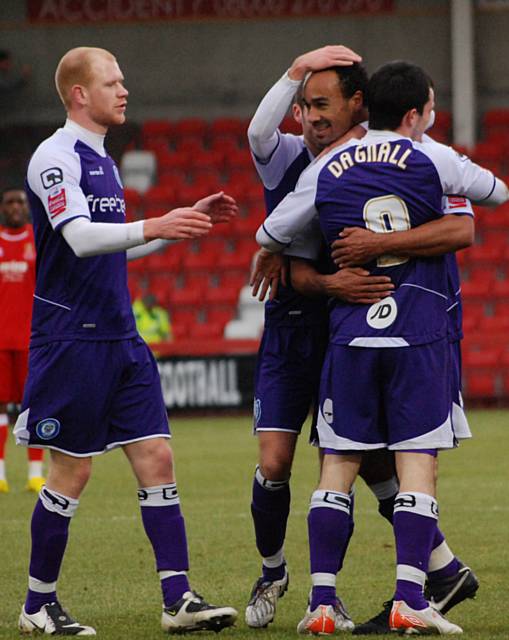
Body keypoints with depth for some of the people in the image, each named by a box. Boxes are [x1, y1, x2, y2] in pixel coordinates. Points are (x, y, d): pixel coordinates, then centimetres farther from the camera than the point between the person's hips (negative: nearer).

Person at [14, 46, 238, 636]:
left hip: (120, 339, 8)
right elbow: (79, 237, -25)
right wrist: (154, 227, -37)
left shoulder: (101, 161, 17)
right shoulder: (56, 156, -11)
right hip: (72, 338, -8)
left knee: (156, 459, 0)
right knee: (71, 471, -2)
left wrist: (188, 221, 21)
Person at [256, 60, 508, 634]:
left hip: (350, 333, 2)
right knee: (417, 462, -2)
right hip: (419, 333, -2)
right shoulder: (430, 160, 0)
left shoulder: (326, 171, 6)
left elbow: (268, 238, 13)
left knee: (338, 466, 5)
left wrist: (274, 265, 35)